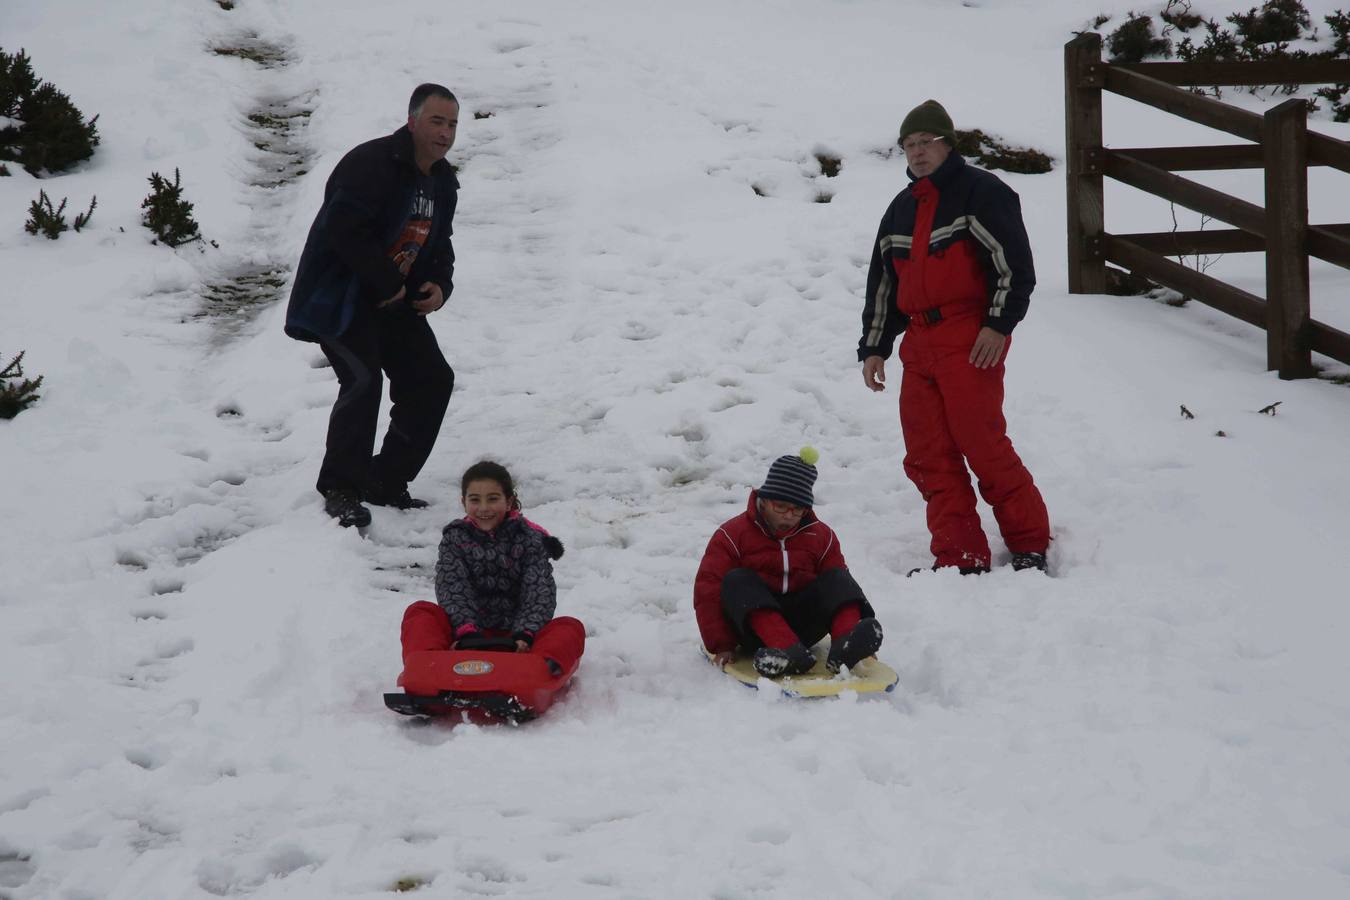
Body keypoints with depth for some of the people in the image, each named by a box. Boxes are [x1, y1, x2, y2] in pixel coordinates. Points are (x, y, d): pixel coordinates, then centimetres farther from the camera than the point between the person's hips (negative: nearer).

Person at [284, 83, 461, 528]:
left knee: (433, 380, 5)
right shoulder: (372, 163, -20)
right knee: (362, 379, -24)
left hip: (396, 302, 9)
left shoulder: (442, 182, 10)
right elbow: (345, 232, -30)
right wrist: (388, 284, -21)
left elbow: (438, 246, 21)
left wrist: (439, 285, 0)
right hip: (339, 296, -9)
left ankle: (387, 483, 15)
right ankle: (341, 490, -15)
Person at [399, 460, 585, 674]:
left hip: (514, 633, -1)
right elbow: (452, 589, -7)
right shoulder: (455, 538, 6)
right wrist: (467, 632, -24)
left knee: (571, 628, -27)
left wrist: (525, 634, -25)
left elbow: (539, 593, -8)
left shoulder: (530, 539, 3)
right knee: (419, 612, -19)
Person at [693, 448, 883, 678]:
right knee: (737, 580, -29)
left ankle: (844, 644, -47)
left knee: (836, 577, -15)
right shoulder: (733, 535, 0)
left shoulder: (821, 536, 11)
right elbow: (709, 590, -6)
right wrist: (722, 645, -16)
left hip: (801, 627, 3)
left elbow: (840, 590, 8)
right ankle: (791, 651, -52)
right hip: (753, 621, -3)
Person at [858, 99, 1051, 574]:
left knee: (982, 444, -12)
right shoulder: (902, 209, 19)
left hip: (972, 339, -7)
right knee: (927, 456, 2)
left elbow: (1014, 265, -8)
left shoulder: (982, 192, -3)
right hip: (919, 342, 8)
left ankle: (1030, 543, 1)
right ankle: (960, 557, 5)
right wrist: (873, 347, 17)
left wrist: (998, 325, -15)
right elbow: (882, 282, 23)